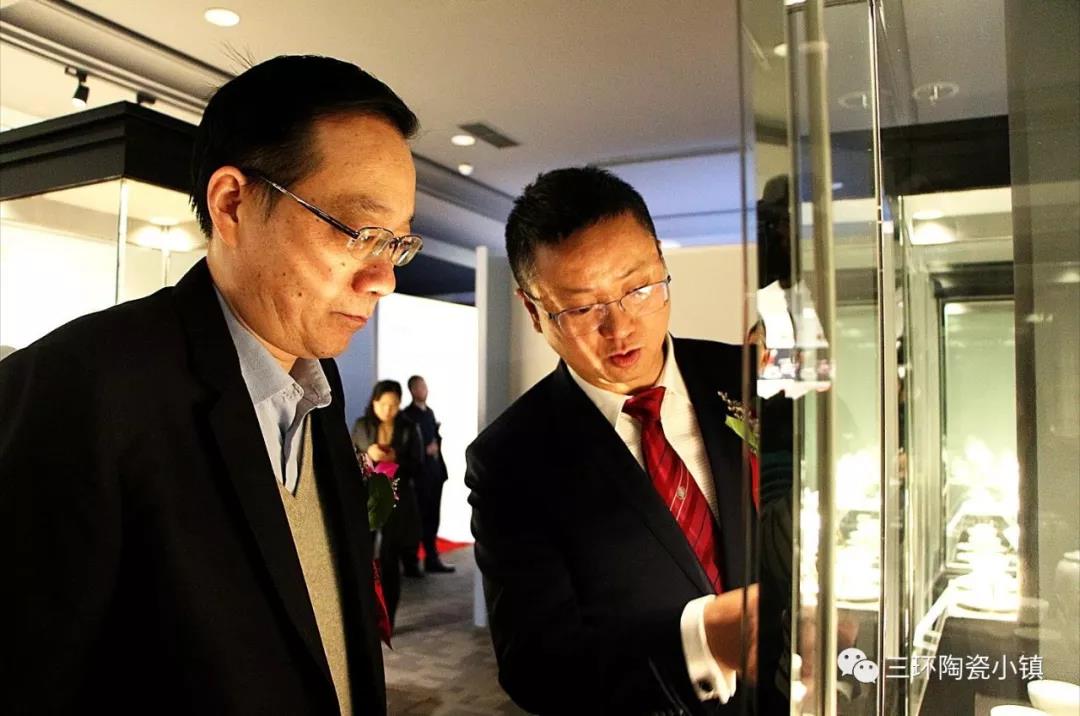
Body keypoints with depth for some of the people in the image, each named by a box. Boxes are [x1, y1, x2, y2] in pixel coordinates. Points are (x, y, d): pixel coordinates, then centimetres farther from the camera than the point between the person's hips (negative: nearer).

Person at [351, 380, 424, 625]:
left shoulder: (409, 429, 1)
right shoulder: (361, 426, 4)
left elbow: (418, 467, 1)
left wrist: (396, 459, -17)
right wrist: (368, 455, -14)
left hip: (398, 502, -1)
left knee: (389, 563, 1)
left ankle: (386, 621, 12)